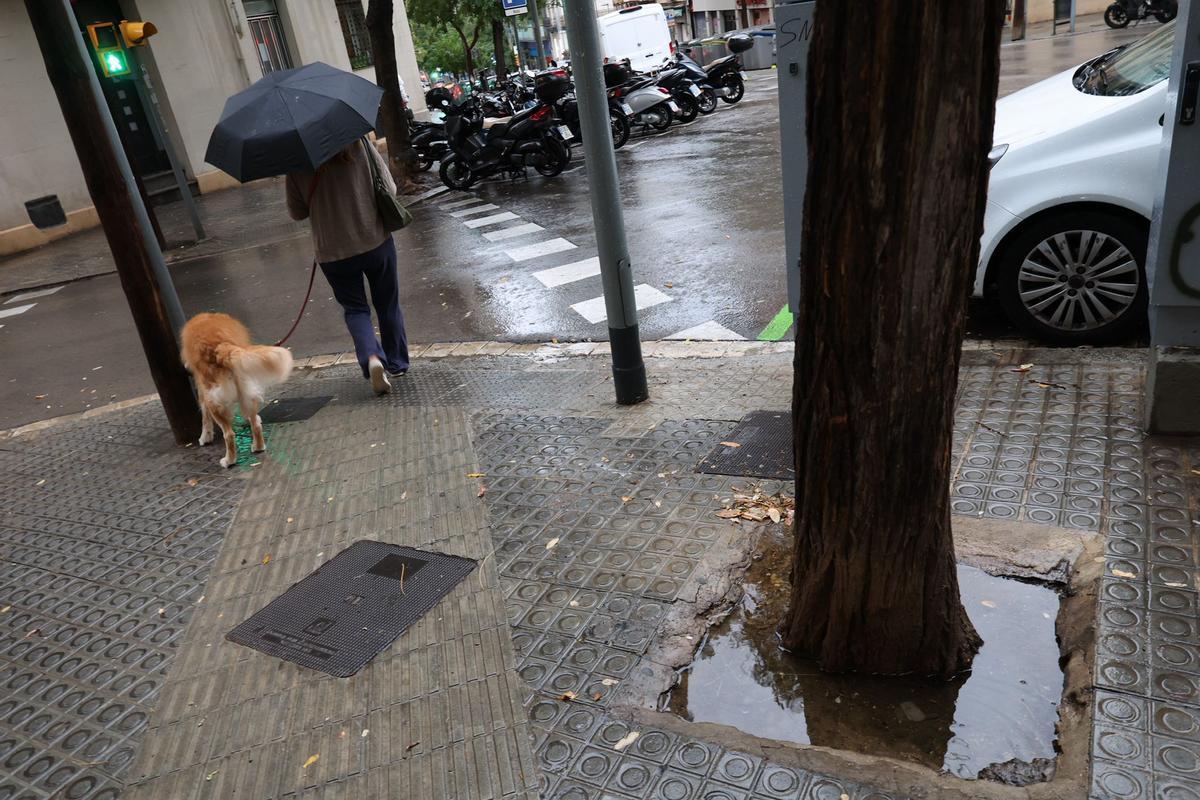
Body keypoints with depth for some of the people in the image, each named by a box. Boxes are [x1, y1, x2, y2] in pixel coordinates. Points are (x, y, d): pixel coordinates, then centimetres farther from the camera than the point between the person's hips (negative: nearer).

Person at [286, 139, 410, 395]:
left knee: (355, 309, 15)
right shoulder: (359, 144, -9)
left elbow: (296, 212, 0)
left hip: (334, 252, 0)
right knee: (388, 304, 18)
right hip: (376, 241, 0)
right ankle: (397, 364, 28)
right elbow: (390, 188, -4)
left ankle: (371, 357, -10)